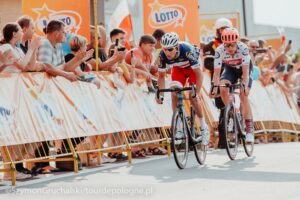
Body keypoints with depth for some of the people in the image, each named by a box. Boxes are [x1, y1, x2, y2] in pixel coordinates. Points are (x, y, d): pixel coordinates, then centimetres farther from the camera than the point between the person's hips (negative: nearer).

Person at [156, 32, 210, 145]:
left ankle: (203, 127, 5)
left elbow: (198, 73, -34)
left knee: (192, 96, -15)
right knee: (174, 94, -17)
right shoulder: (162, 55, -30)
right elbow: (161, 76, -14)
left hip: (193, 68, -3)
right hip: (178, 69, 3)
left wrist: (197, 92, -40)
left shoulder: (187, 50, -41)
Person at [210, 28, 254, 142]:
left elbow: (245, 71, -35)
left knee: (243, 95, -17)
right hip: (230, 69, 2)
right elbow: (217, 72, -27)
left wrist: (245, 86, -46)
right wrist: (215, 86, -40)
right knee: (223, 89, -24)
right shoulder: (219, 51, -30)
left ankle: (249, 129, -11)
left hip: (244, 69, -2)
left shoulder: (243, 48, -35)